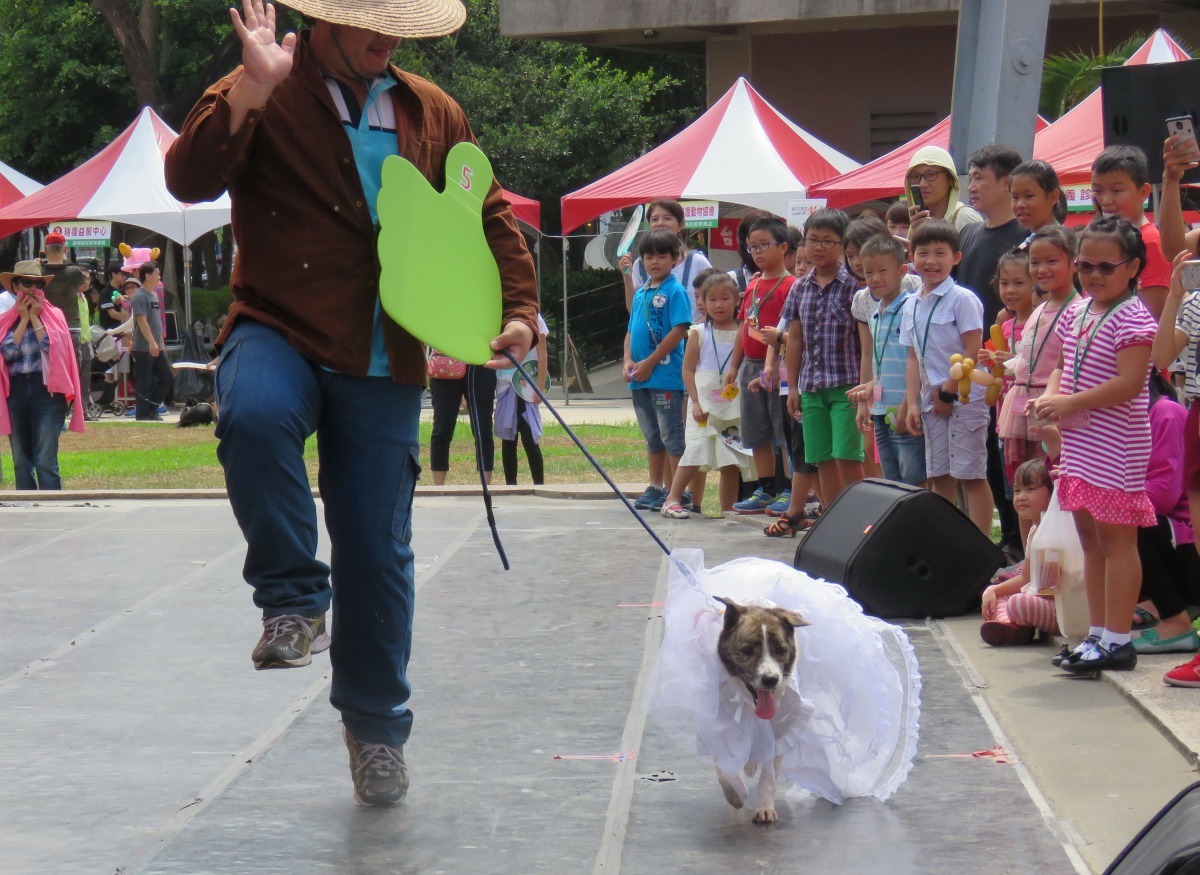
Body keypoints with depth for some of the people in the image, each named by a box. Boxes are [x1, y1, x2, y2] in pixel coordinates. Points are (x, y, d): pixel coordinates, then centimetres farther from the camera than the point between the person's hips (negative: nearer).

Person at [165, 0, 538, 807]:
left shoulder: (435, 114, 13)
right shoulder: (263, 98, 0)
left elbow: (490, 216, 22)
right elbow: (189, 180, -15)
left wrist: (519, 307, 8)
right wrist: (253, 87, -24)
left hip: (385, 363, 3)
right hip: (279, 333, -3)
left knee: (380, 552, 5)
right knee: (256, 415, -39)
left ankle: (376, 727, 26)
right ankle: (294, 600, -17)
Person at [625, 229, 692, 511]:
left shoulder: (675, 291, -9)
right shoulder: (641, 293, 14)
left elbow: (680, 330, -16)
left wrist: (649, 363, -16)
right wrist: (628, 361, 0)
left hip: (666, 375, -8)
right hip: (639, 378, 8)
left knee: (672, 435, -3)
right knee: (652, 436, 15)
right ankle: (655, 488, 23)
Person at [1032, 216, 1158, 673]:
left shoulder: (1132, 318, -14)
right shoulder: (1076, 312, 12)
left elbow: (1129, 383, -22)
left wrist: (1071, 403, -18)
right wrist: (1051, 395, -1)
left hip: (1116, 445, -9)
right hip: (1078, 442, 9)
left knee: (1115, 537, -5)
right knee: (1090, 537, 13)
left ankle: (1118, 640, -1)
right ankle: (1098, 633, 21)